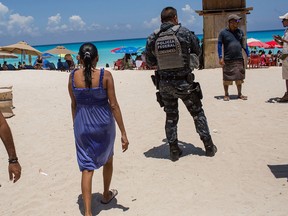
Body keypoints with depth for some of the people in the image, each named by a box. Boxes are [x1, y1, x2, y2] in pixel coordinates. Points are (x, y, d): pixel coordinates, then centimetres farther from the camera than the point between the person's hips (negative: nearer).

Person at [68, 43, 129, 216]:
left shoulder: (73, 76, -5)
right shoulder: (105, 75, -13)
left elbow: (74, 104, 4)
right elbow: (114, 105, -13)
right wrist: (123, 133, -9)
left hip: (82, 125, 1)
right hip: (103, 123, -1)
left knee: (87, 167, 6)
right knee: (107, 159, 24)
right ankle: (106, 195, 44)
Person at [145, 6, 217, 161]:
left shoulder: (152, 38, -4)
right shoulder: (183, 32, -9)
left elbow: (150, 63, 5)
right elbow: (197, 51, 5)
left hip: (164, 84, 2)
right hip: (184, 82, -2)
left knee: (171, 117, 16)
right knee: (198, 113, 14)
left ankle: (174, 151, 21)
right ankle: (209, 147, 22)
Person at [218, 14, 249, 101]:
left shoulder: (240, 31, 10)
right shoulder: (223, 32, -2)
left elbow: (244, 44, 16)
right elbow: (219, 45, -1)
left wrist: (248, 55, 12)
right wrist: (220, 57, -8)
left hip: (239, 59, 4)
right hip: (228, 60, -4)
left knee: (239, 78, 8)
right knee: (227, 79, 2)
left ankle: (240, 94, 19)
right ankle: (226, 95, 14)